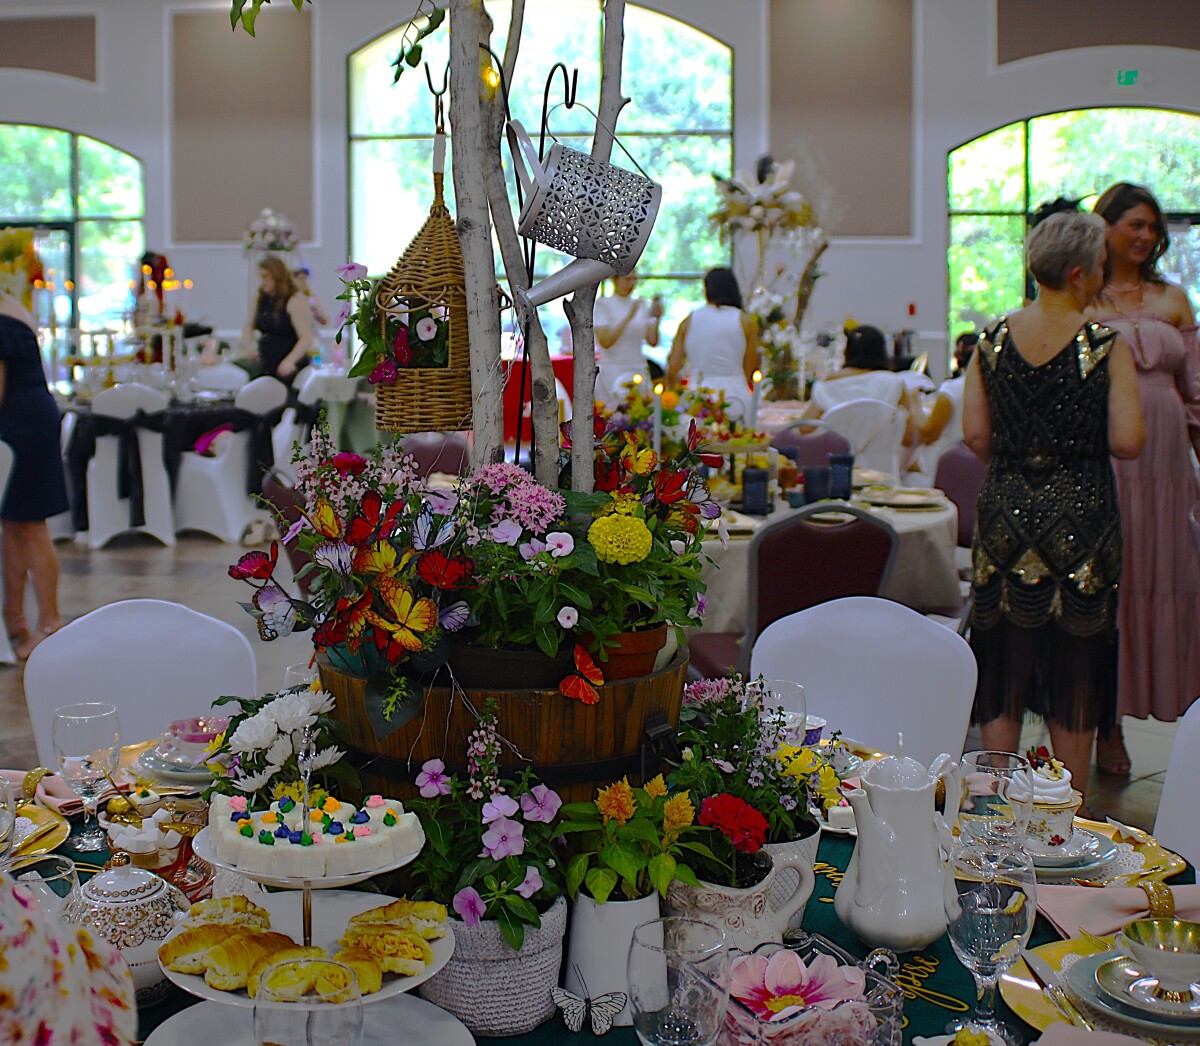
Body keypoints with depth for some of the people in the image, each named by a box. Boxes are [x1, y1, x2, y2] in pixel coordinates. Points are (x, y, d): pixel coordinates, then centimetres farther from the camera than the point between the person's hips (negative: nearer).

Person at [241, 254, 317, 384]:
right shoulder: (262, 300, 13)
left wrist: (290, 361, -32)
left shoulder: (296, 301, -10)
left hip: (288, 370, -7)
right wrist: (248, 345, 3)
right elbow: (250, 326, 26)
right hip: (265, 367, 7)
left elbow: (306, 337, -17)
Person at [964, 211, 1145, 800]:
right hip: (1079, 516, -3)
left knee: (1003, 665, 12)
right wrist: (1079, 440, 8)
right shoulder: (1107, 345, -10)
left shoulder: (992, 341, 0)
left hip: (1006, 515, 3)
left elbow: (975, 434, 1)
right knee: (1075, 668, 9)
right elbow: (1128, 442, -13)